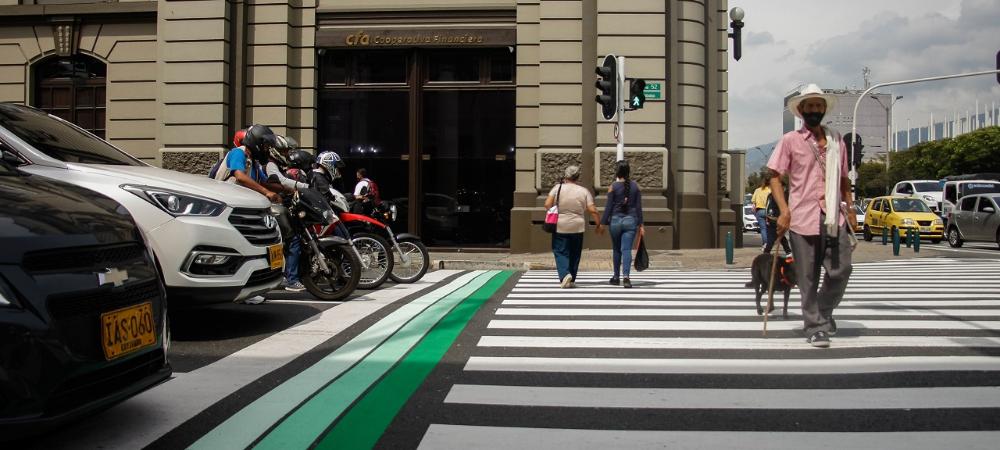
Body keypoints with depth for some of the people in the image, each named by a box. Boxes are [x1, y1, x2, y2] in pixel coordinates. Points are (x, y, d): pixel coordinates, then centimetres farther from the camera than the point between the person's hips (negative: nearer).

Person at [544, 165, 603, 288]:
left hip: (559, 227, -1)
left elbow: (547, 204, -9)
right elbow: (592, 210, -6)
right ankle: (571, 280, 18)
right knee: (574, 254, 13)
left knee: (560, 252, 3)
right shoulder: (584, 191, -1)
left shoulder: (557, 188, -4)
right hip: (577, 227, 2)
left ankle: (564, 274, -20)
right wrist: (599, 224, 4)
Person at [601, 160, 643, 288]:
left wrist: (603, 222, 2)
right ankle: (625, 276, -19)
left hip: (616, 220, -1)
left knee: (616, 249, 13)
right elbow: (639, 207, 4)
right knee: (626, 249, -3)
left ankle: (616, 277, 22)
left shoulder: (613, 186, -5)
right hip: (631, 220, 1)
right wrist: (640, 223, 9)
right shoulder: (635, 186, 3)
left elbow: (609, 207, -5)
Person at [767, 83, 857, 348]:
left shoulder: (836, 140, 15)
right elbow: (775, 177, -1)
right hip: (803, 219, -3)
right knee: (808, 278, 2)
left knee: (841, 271, 0)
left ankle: (824, 313, 26)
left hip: (835, 219, 4)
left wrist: (850, 210, 15)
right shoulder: (790, 140, 2)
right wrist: (784, 210, -13)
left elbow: (844, 179, 22)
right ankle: (814, 327, 15)